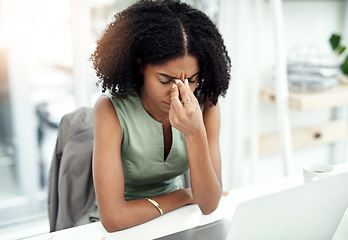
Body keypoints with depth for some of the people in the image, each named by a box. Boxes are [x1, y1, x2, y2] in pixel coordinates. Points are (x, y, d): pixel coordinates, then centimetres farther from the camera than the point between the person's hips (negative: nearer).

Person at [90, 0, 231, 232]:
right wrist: (185, 195, -14)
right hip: (125, 229, -2)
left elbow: (209, 204, -15)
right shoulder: (112, 109, -21)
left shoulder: (206, 104, -12)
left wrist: (196, 133, -29)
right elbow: (113, 217, -25)